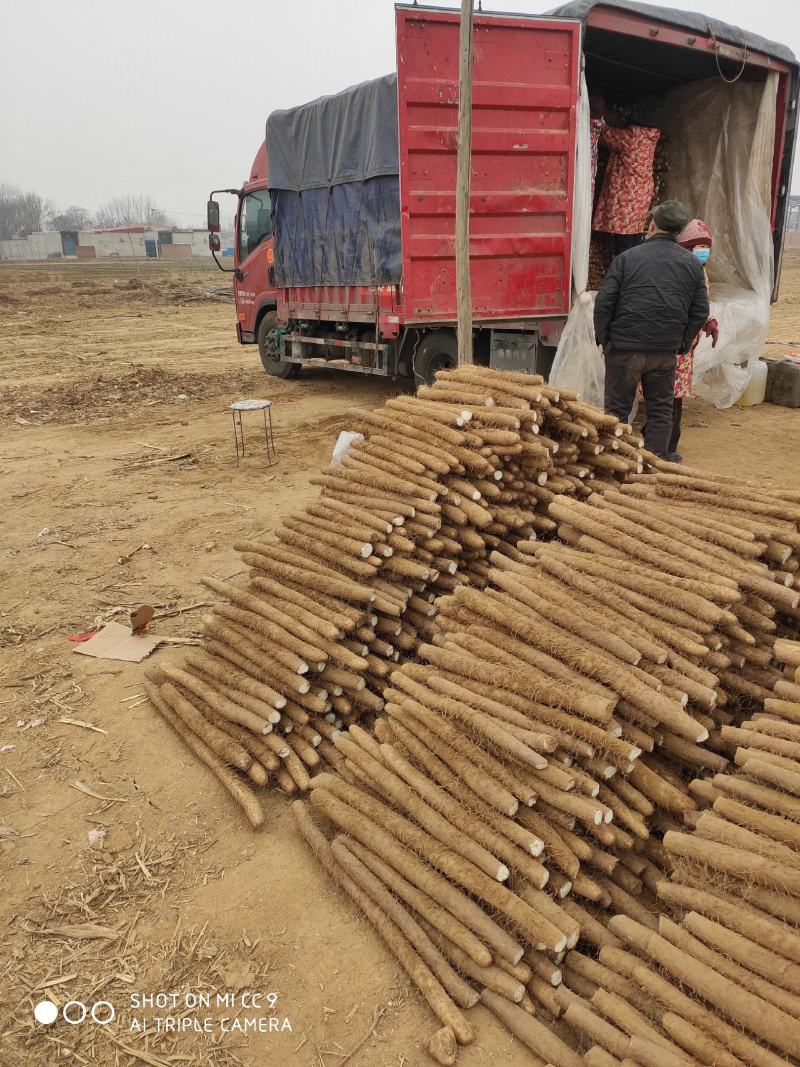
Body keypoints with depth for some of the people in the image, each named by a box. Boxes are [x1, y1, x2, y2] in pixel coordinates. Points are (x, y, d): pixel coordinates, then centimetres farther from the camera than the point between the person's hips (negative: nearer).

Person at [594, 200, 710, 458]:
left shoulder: (627, 257, -2)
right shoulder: (693, 264, 7)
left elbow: (604, 301, -6)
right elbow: (701, 311, 7)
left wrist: (602, 338, 3)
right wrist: (681, 344, 14)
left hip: (624, 348, -2)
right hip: (665, 352, 2)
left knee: (617, 409, 6)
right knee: (661, 410, 12)